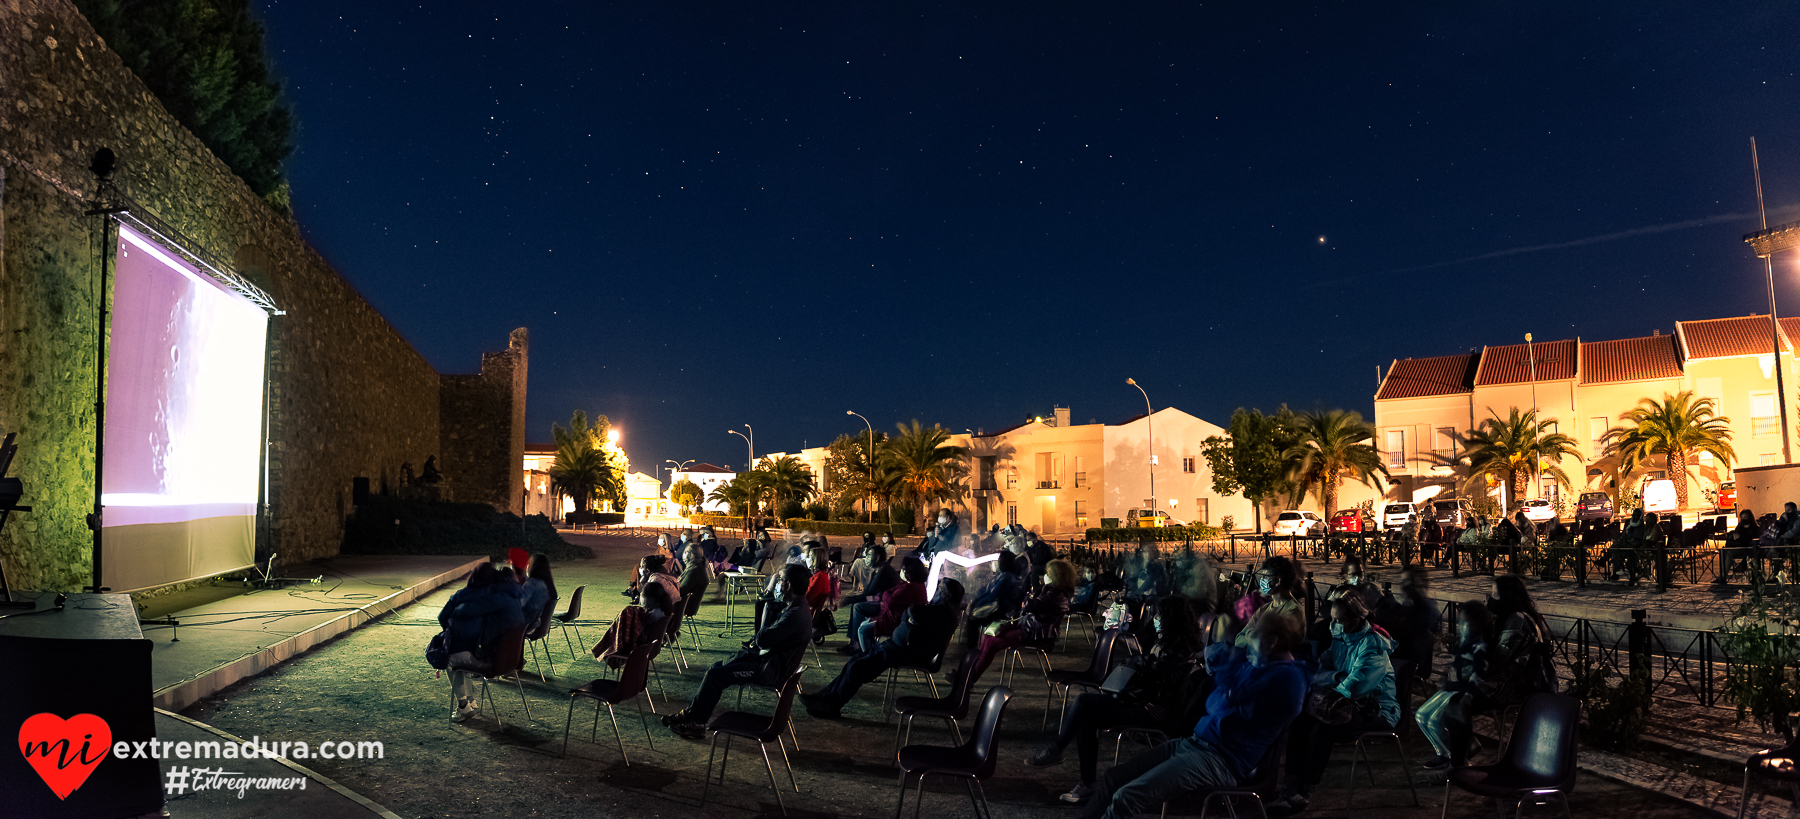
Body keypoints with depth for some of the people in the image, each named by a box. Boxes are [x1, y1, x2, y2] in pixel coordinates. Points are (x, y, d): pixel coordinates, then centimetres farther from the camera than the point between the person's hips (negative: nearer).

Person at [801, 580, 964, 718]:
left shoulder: (944, 610, -17)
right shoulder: (941, 607, 16)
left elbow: (915, 613, -31)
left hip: (907, 653, -11)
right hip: (900, 646, 11)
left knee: (858, 667, -13)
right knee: (855, 660, 7)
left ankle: (831, 706, -3)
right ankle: (826, 695, 11)